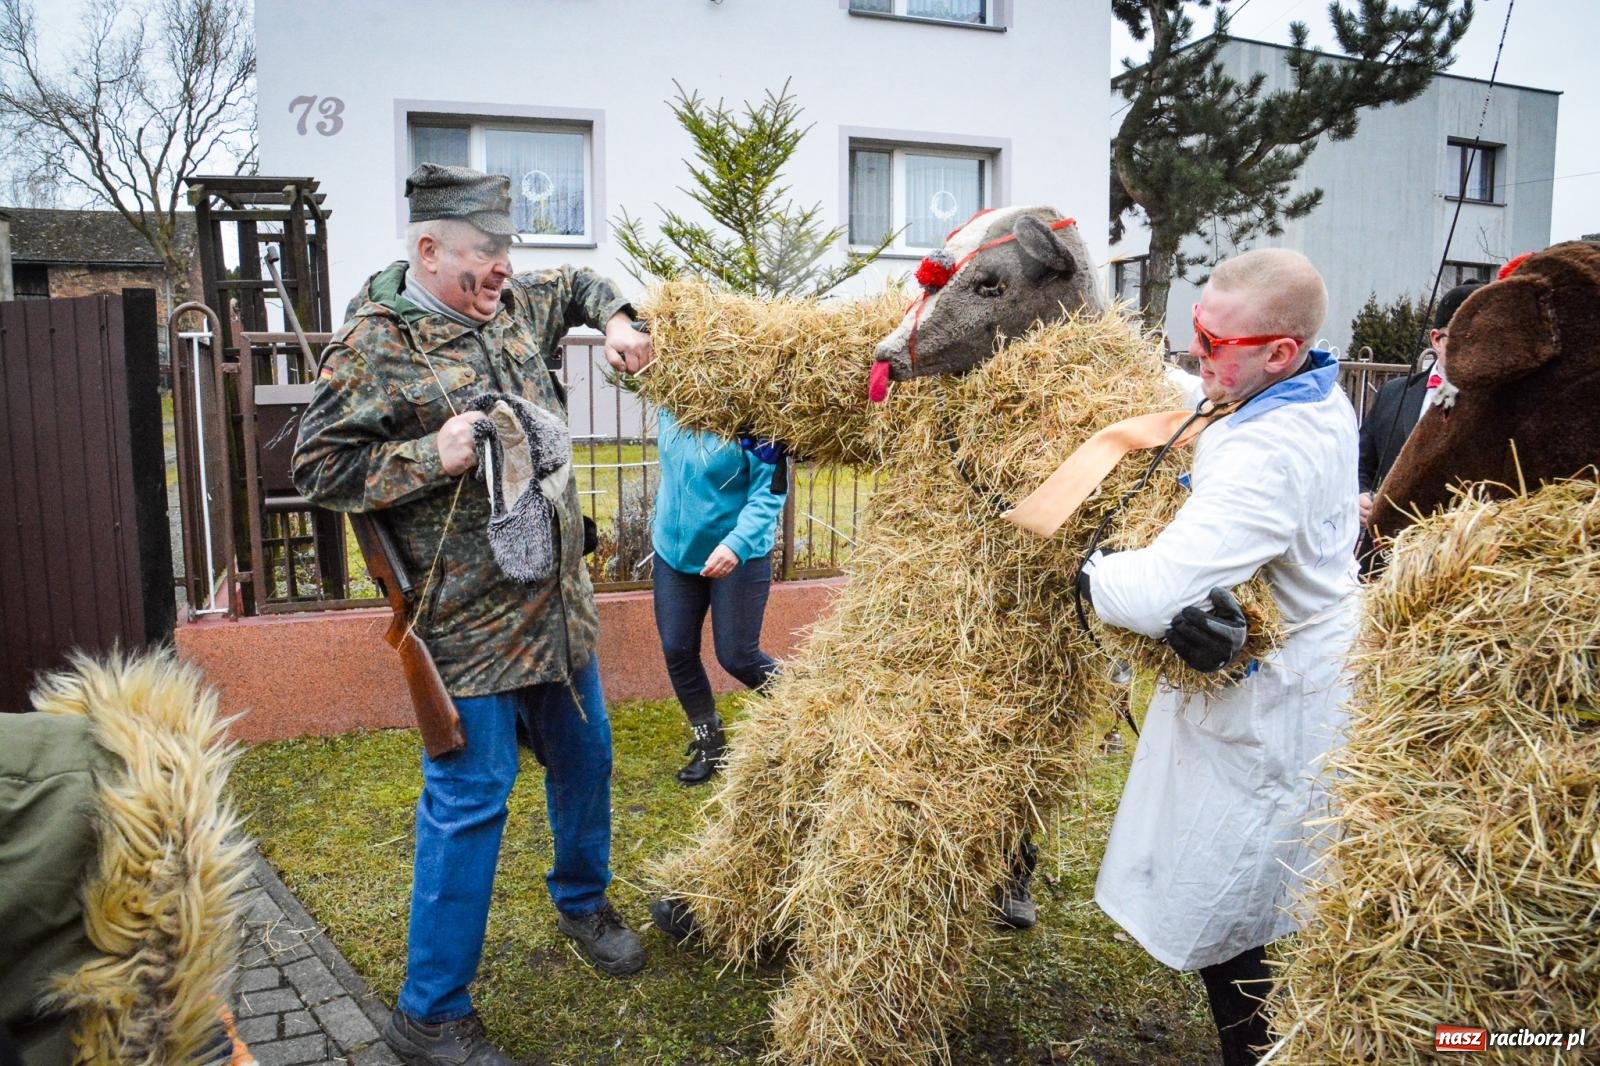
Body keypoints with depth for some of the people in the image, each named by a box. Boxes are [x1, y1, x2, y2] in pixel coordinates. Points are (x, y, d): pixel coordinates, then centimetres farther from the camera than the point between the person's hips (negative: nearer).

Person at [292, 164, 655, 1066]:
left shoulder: (512, 307, 8)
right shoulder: (375, 345, -12)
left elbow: (578, 285, 29)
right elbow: (319, 468, -12)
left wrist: (616, 320, 8)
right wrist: (435, 455, -22)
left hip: (559, 603, 8)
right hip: (468, 620, -7)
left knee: (584, 756, 20)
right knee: (470, 802, -2)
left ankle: (583, 899, 47)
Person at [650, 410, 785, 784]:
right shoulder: (670, 407, -6)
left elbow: (768, 490, -25)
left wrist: (737, 544, -34)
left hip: (738, 557, -6)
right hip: (674, 551, 6)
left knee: (736, 655, -1)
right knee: (677, 651, 7)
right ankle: (709, 744, 27)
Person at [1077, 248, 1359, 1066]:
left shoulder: (1270, 456, -32)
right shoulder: (1318, 396, 0)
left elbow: (1159, 592, -40)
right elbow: (1176, 390, 16)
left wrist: (1086, 569, -20)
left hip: (1267, 715, -10)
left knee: (1219, 927, 5)